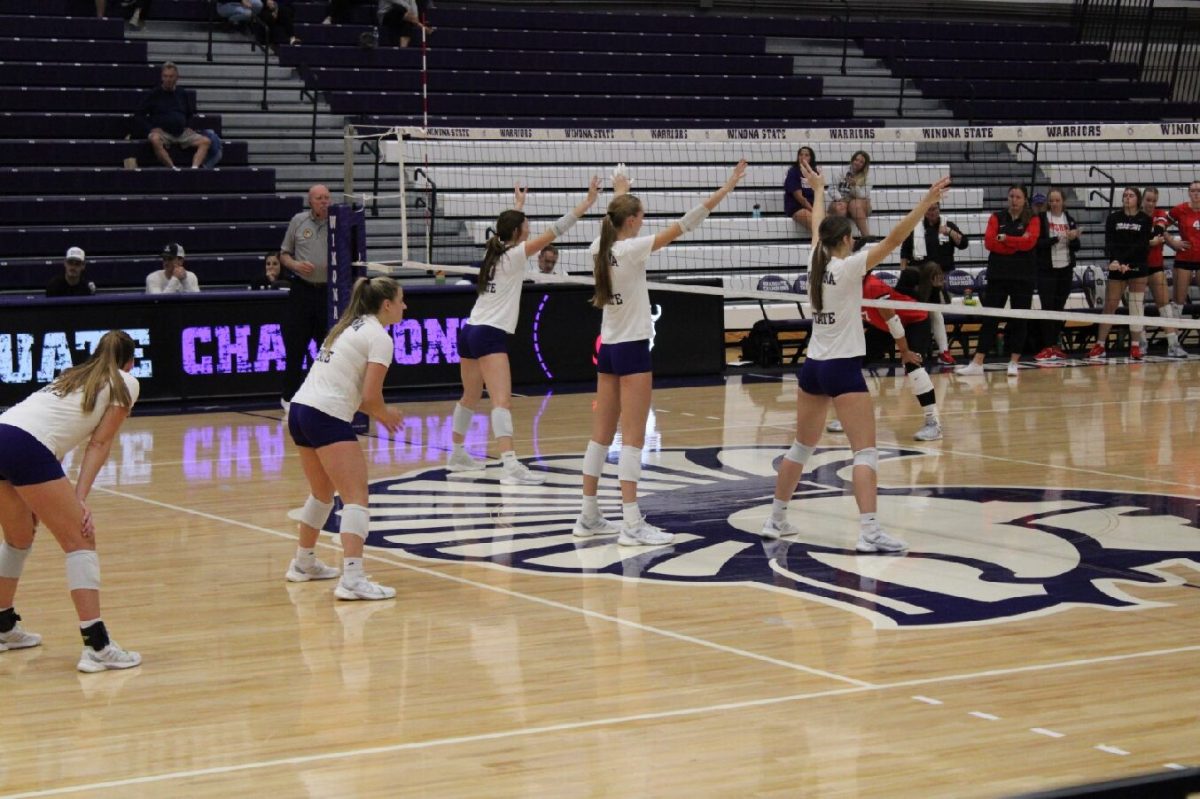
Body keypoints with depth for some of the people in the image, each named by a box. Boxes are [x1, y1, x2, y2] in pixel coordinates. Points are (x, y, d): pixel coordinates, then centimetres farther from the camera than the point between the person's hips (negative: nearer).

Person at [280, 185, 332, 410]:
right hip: (302, 290, 0)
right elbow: (284, 254, 11)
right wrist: (296, 265, -9)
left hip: (329, 292, 0)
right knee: (295, 345, 2)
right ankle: (290, 396, 12)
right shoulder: (298, 221, 5)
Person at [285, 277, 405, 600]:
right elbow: (371, 395, -12)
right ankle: (352, 579, -26)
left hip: (300, 408, 9)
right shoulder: (380, 337, -5)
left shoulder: (349, 327, 22)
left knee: (322, 493, 26)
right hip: (327, 418, -9)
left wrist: (378, 412, 21)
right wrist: (383, 414, 9)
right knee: (356, 497, -13)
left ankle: (304, 563, 40)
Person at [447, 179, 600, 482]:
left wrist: (518, 205, 53)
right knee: (502, 400, -20)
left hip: (469, 331, 9)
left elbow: (509, 226, 35)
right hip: (490, 335, -9)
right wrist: (587, 202, -13)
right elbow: (555, 230, -14)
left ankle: (457, 455, 36)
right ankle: (510, 466, -33)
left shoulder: (496, 251, 11)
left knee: (471, 398, 23)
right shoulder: (514, 255, -9)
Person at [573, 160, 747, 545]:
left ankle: (589, 516, 15)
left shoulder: (600, 249, 3)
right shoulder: (630, 249, -16)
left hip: (608, 349, 8)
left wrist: (620, 191, 44)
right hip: (631, 350, -8)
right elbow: (681, 226, -19)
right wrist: (724, 190, -19)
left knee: (601, 436, 11)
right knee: (633, 438, -8)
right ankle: (632, 524, -10)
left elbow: (615, 218, 26)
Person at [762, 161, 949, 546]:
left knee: (802, 447, 19)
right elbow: (892, 240, -22)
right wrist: (926, 202, -24)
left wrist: (819, 190, 41)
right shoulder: (848, 267, -13)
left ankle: (776, 519, 26)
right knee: (866, 451, -10)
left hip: (812, 366, 8)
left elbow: (818, 226, 24)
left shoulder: (816, 262, 5)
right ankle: (869, 531, -21)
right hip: (843, 368, -8)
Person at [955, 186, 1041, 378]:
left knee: (1019, 320, 2)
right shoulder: (997, 218, 6)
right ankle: (977, 363, -2)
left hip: (1024, 276, -1)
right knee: (989, 319, -1)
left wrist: (1004, 239, -12)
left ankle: (1014, 362, 10)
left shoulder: (1033, 220, 3)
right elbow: (989, 242, -7)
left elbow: (1030, 241, -14)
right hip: (998, 275, 1)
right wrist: (1017, 244, -12)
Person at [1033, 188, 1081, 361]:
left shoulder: (1070, 220, 9)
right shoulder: (1041, 219, -3)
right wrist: (1057, 238, -23)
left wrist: (1073, 238, -13)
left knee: (1059, 308, 7)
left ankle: (1055, 345, 13)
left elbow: (1077, 247, 8)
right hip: (1046, 269, -4)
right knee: (1048, 307, -7)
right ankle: (1047, 347, -6)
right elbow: (1037, 243, -12)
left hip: (1065, 269, 4)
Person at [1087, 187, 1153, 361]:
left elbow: (1142, 245, -8)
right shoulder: (1113, 218, 4)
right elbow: (1109, 243, -5)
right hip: (1116, 268, 1)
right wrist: (1114, 260, -23)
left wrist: (1125, 262, -19)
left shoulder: (1145, 220, 1)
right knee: (1109, 306, -1)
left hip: (1137, 268, -1)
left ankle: (1135, 346, 5)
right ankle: (1100, 346, 2)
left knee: (1137, 306, -1)